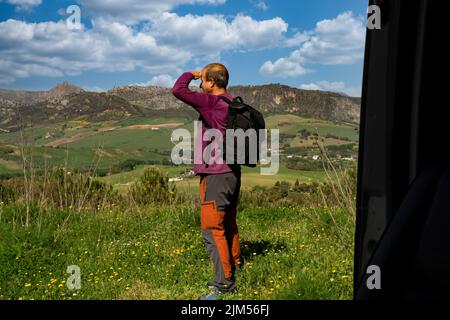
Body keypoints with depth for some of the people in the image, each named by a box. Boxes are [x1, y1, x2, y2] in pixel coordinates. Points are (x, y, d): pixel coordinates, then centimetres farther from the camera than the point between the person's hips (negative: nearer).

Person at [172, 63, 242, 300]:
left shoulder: (213, 102, -16)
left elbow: (178, 90, -19)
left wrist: (191, 74, -1)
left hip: (215, 174, -9)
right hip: (232, 173, 9)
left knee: (212, 229, -4)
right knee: (228, 226, 19)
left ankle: (224, 283, -1)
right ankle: (234, 270, 31)